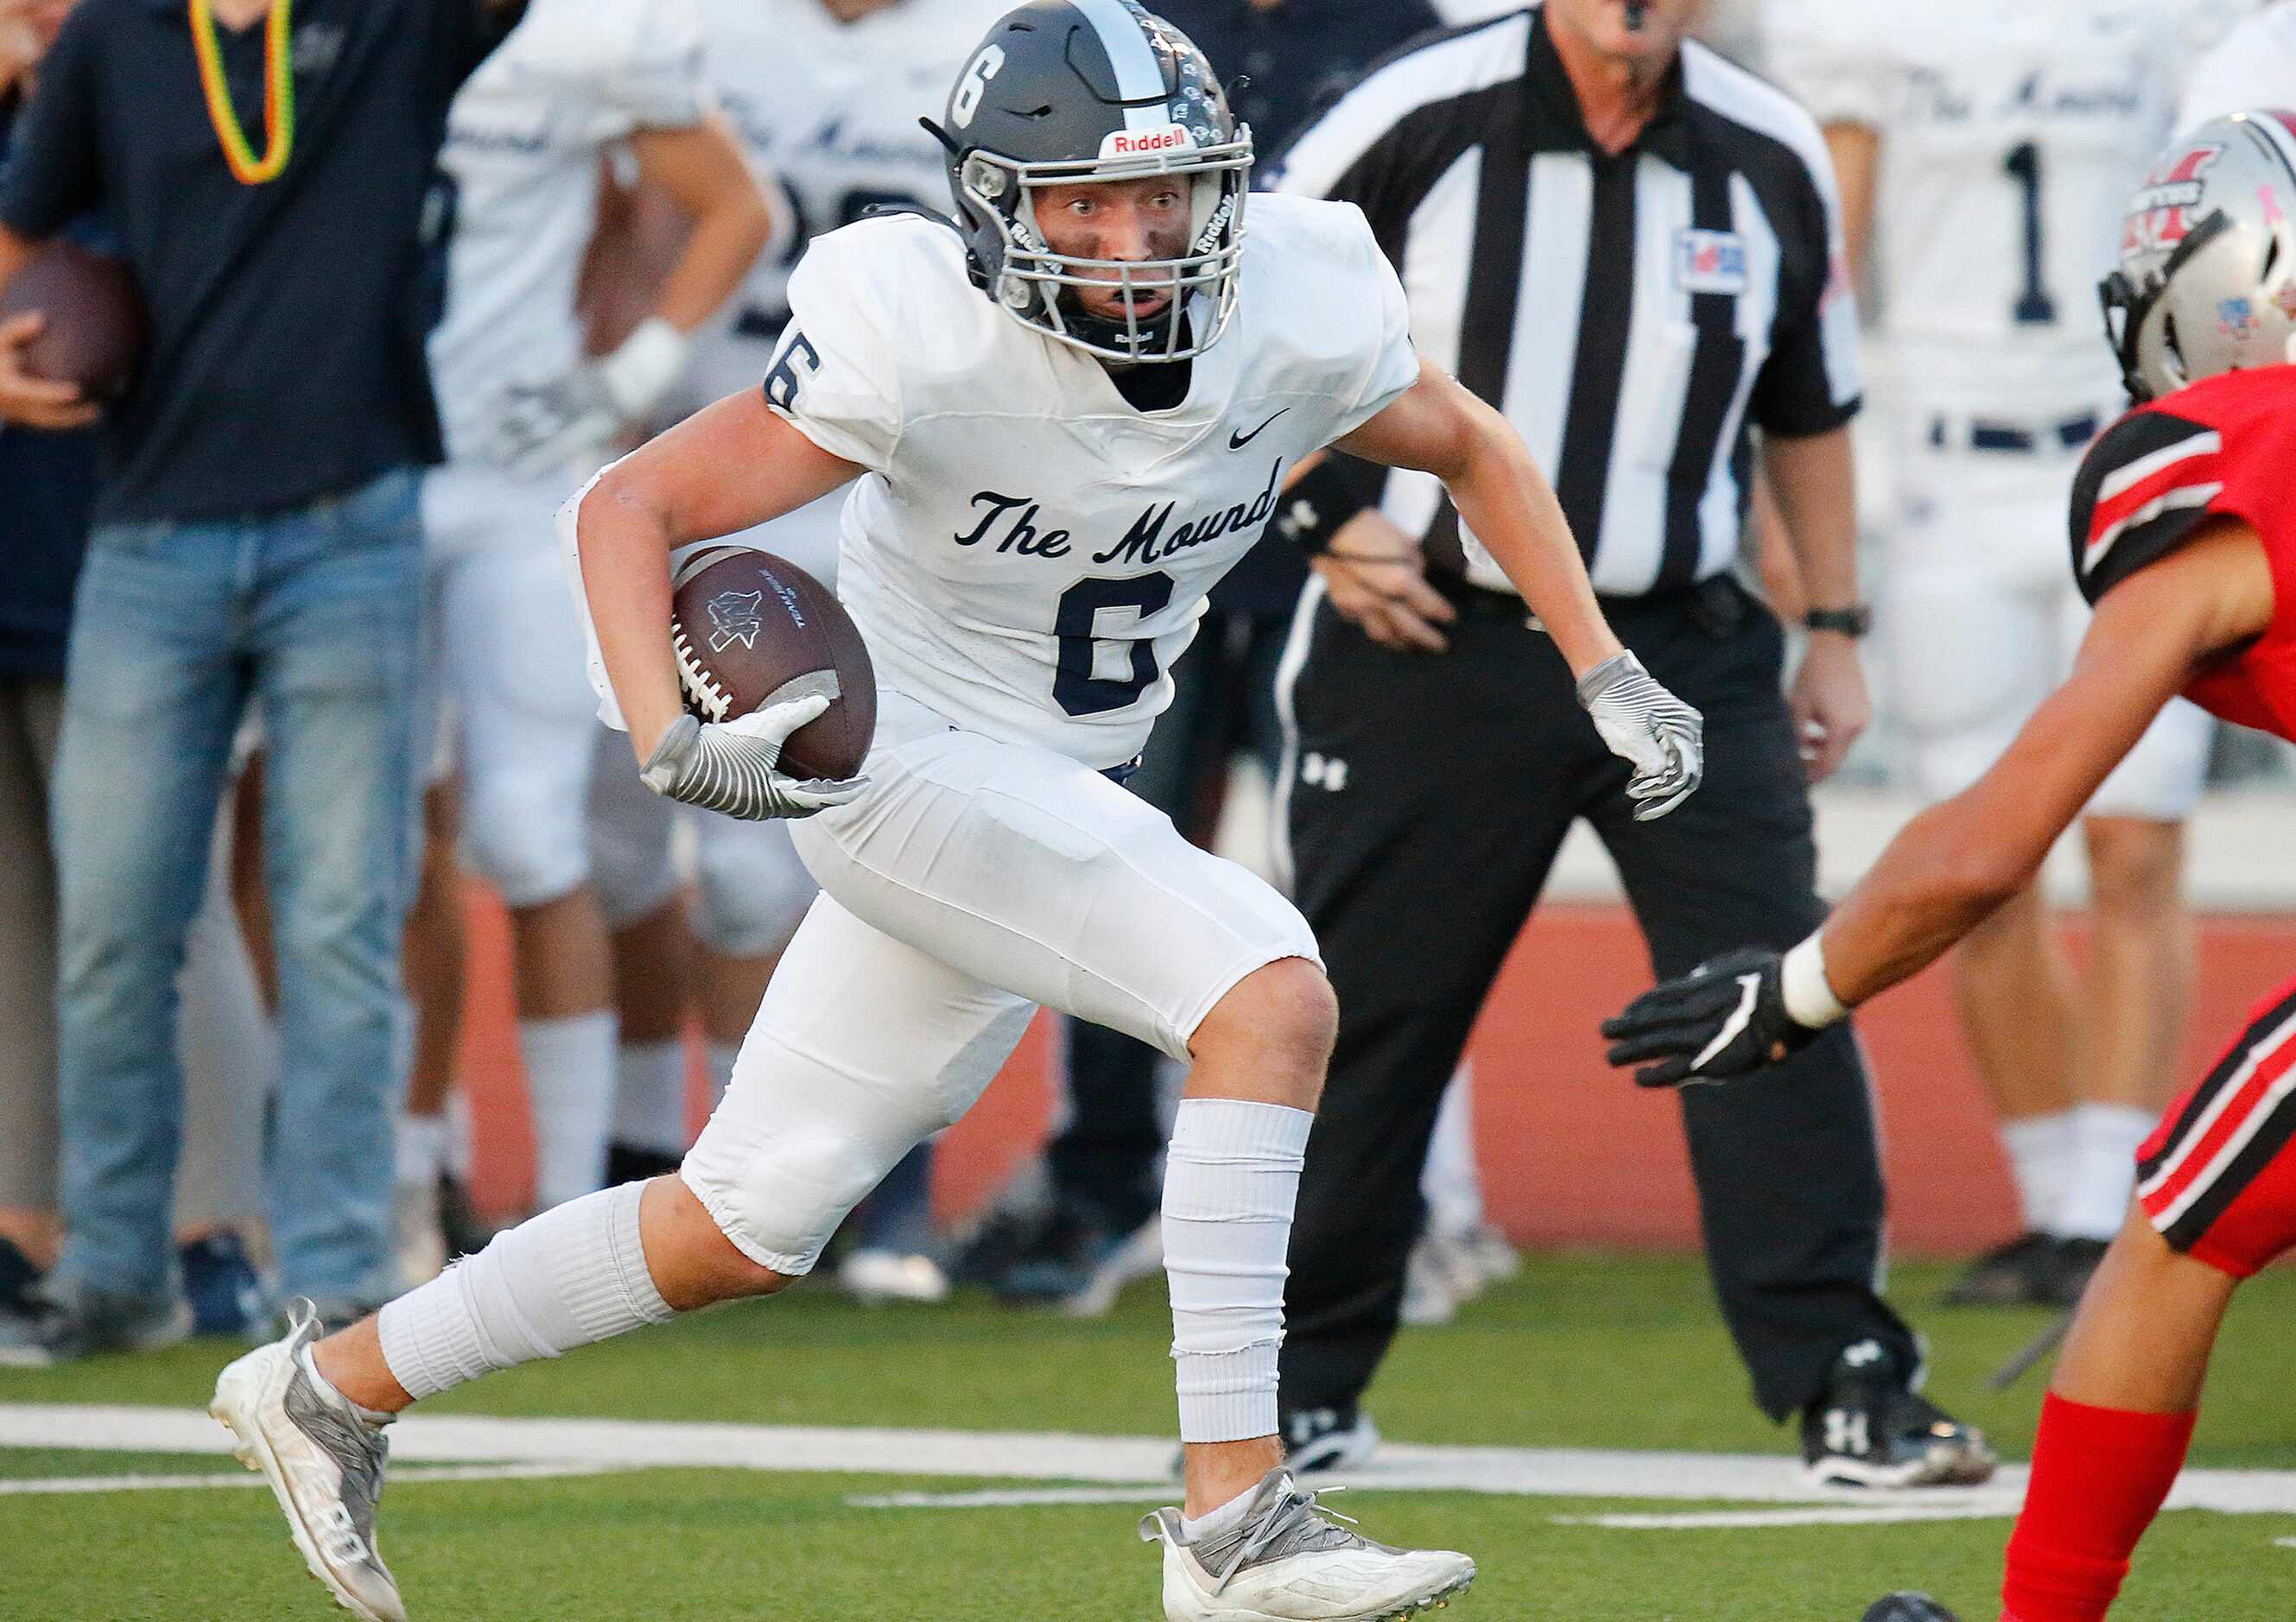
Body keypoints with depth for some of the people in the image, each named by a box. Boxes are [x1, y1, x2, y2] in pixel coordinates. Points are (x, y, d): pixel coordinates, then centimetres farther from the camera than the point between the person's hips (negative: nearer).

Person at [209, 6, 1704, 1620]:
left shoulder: (1297, 318, -11)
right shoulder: (927, 343, -23)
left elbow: (1473, 446, 11)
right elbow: (629, 508, -17)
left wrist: (1608, 672, 5)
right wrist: (670, 741, -33)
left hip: (1052, 799, 7)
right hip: (909, 759, -6)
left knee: (741, 1230, 13)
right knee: (1269, 996, -25)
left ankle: (334, 1385, 29)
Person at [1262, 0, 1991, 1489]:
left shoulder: (1771, 164, 1)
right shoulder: (1423, 123, -10)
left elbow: (1807, 410, 16)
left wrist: (1836, 629, 14)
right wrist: (1326, 518, -7)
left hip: (1684, 653, 2)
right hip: (1436, 642, -2)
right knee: (1366, 1013, 5)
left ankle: (1849, 1386, -1)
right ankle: (1301, 1385, 20)